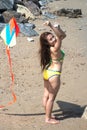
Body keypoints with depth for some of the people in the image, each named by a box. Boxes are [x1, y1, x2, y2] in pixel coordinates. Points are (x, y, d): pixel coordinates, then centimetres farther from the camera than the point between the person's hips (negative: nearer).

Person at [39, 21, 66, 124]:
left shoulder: (51, 47, 0)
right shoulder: (55, 49, -24)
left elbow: (63, 35, 7)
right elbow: (60, 36, -38)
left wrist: (58, 27, -9)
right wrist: (51, 26, -49)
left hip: (47, 72, 9)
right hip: (53, 75, -9)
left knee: (46, 95, 17)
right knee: (51, 98, 4)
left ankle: (48, 115, 32)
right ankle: (48, 118, 14)